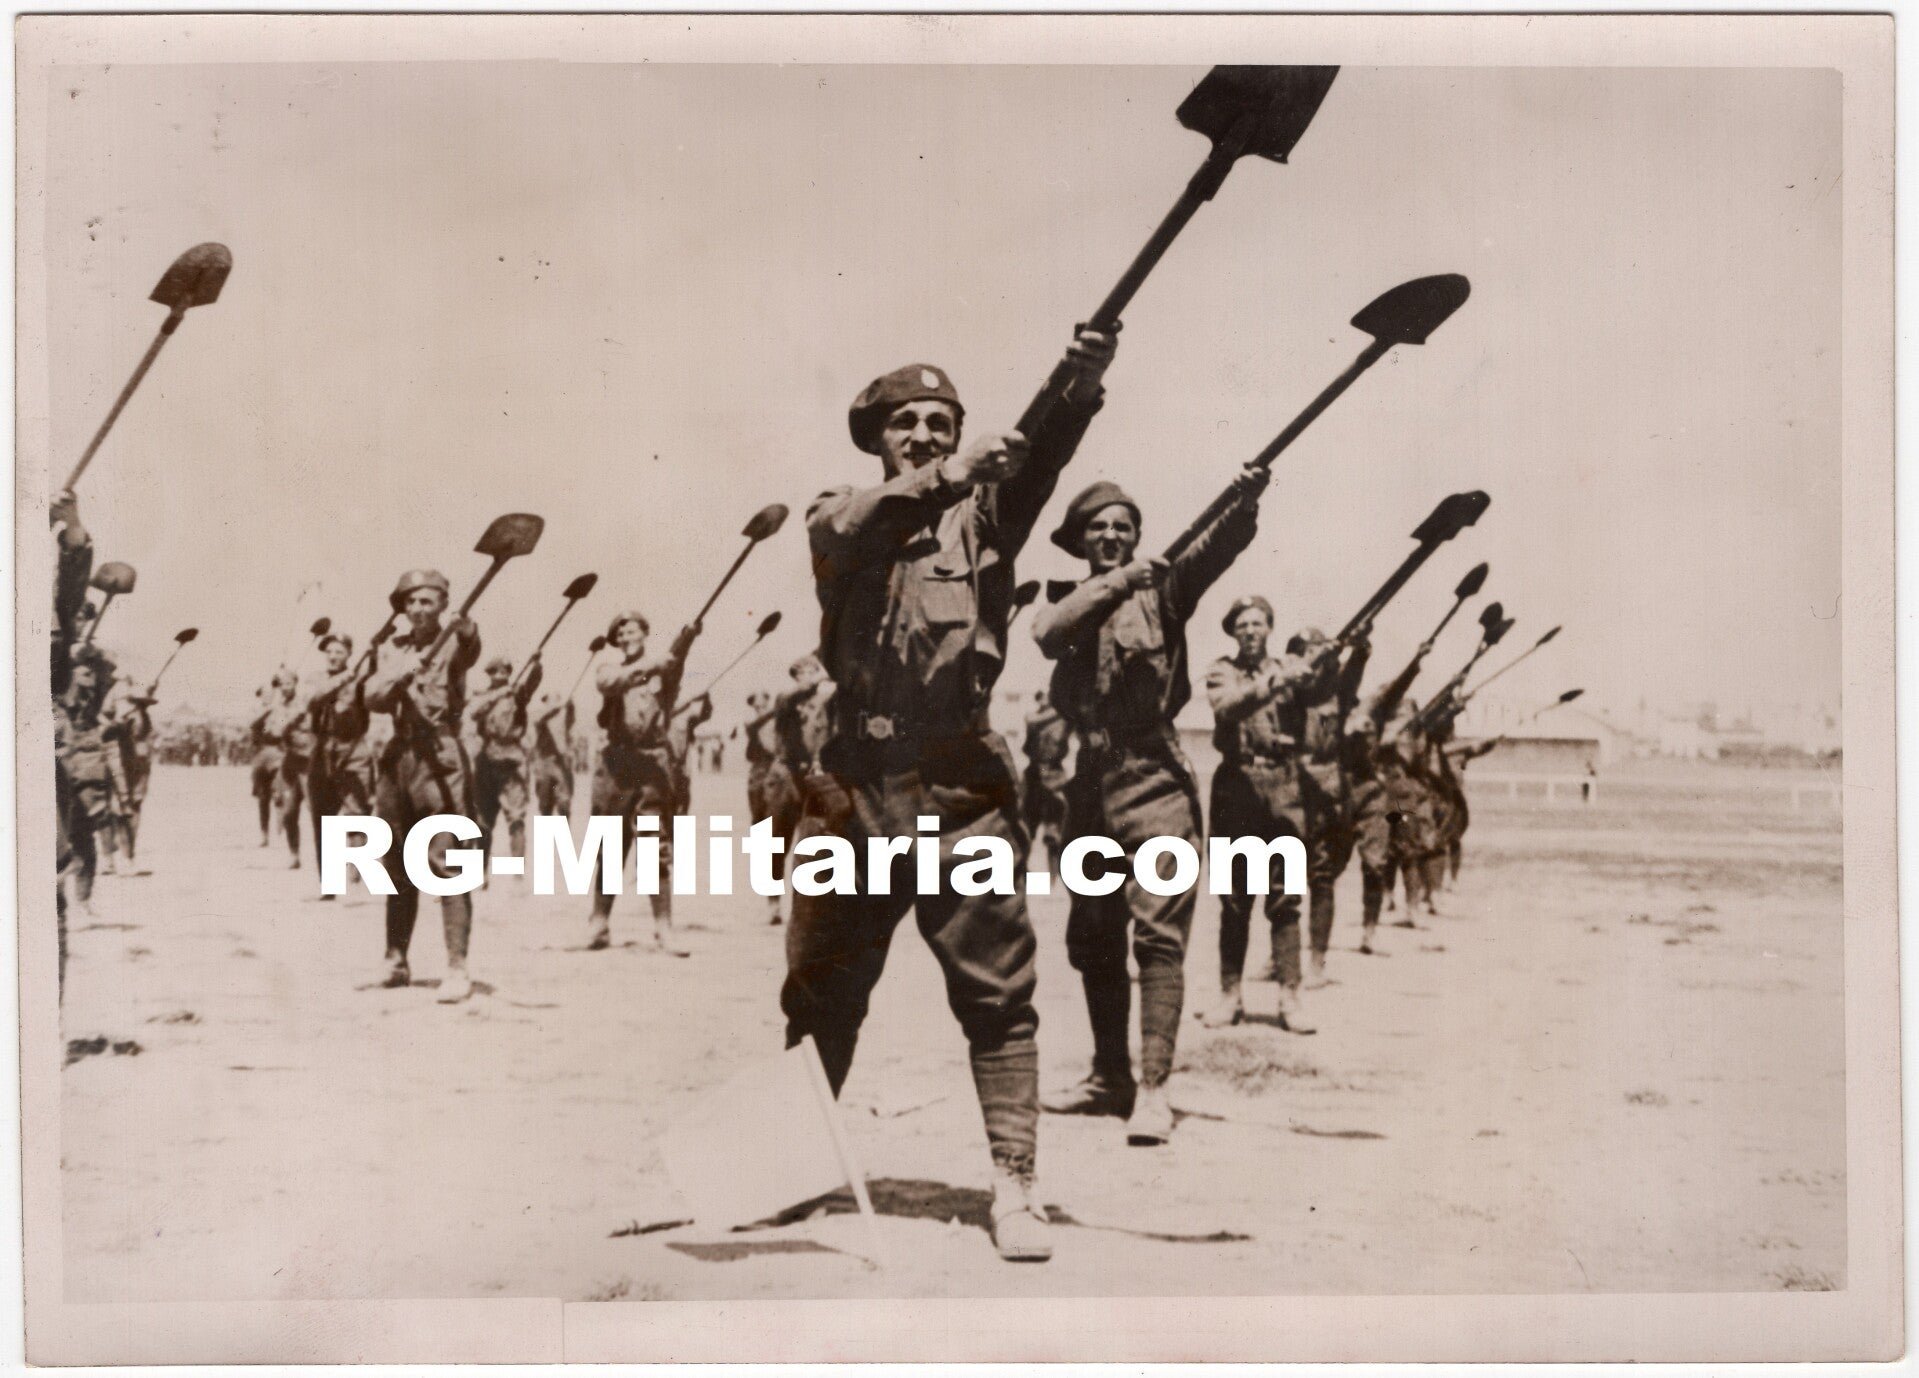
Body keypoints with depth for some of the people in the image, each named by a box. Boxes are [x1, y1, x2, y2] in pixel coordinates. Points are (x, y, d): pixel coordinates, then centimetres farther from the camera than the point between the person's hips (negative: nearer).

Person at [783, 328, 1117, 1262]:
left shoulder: (983, 510, 7)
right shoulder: (840, 516, 8)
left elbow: (1042, 458, -14)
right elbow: (843, 530, -17)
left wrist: (1077, 388, -36)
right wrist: (937, 480, -34)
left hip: (961, 790, -1)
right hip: (854, 789, 1)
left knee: (998, 993, -3)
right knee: (821, 993, 13)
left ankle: (1014, 1185, 3)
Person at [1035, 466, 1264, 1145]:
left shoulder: (1161, 587, 2)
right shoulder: (1068, 604, 13)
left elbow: (1216, 547, -17)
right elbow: (1048, 632, -10)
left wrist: (1245, 502, -36)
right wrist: (1112, 584, -21)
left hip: (1153, 779, -5)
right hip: (1092, 784, 6)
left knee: (1159, 932, -12)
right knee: (1091, 938, 12)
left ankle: (1153, 1089, -12)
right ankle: (1111, 1076, 25)